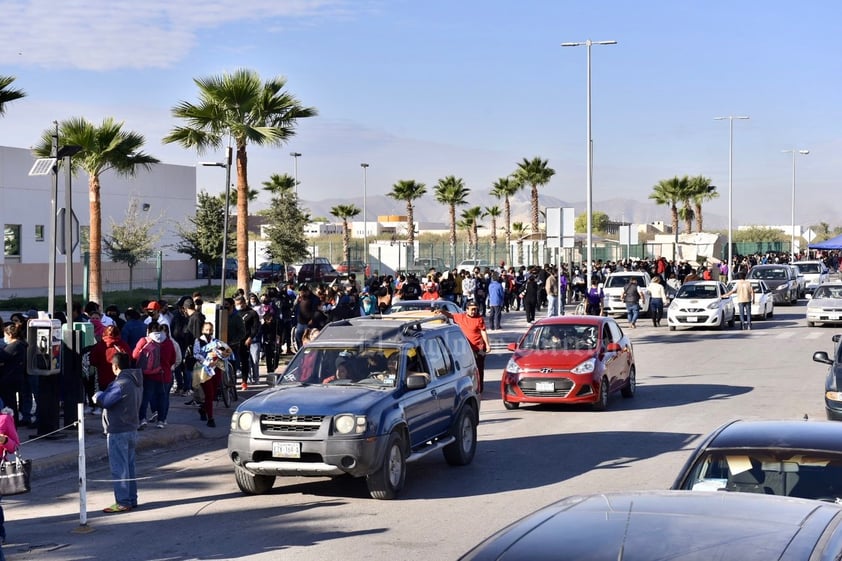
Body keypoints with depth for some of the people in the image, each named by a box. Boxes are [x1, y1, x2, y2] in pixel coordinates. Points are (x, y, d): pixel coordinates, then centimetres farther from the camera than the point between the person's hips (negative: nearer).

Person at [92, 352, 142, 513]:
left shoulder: (121, 383, -20)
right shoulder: (136, 381, 11)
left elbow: (104, 401, -21)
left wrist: (98, 395, 2)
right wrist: (102, 396, 7)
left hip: (118, 432, -9)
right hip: (131, 429, 9)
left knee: (119, 468, -3)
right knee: (129, 466, 15)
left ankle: (123, 502, -1)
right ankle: (132, 499, 21)